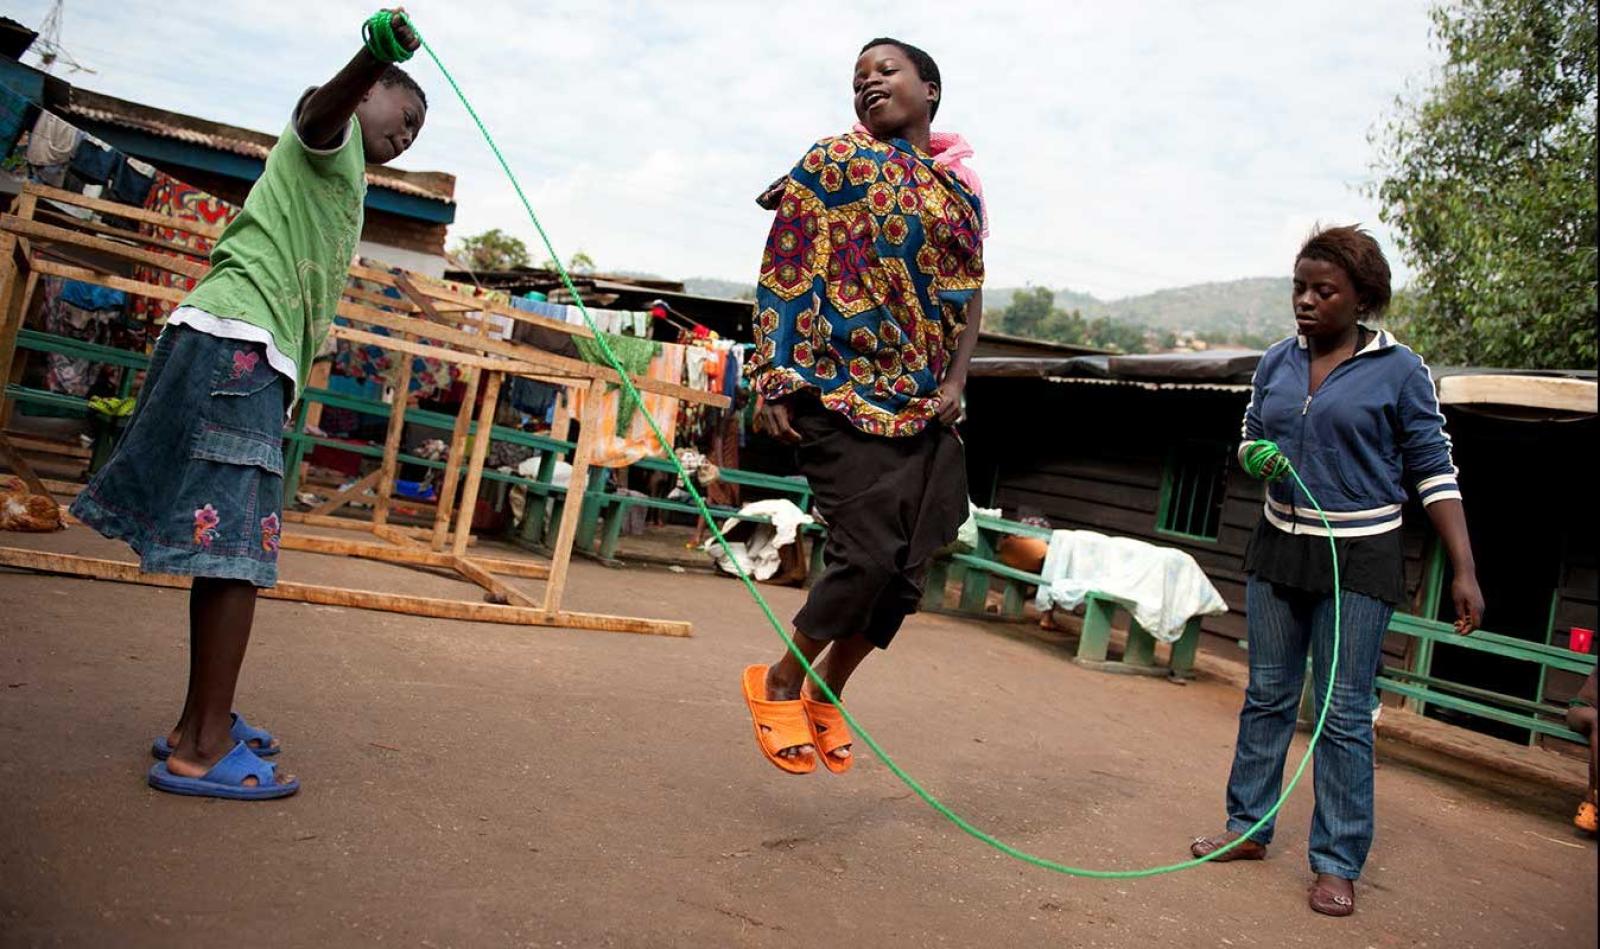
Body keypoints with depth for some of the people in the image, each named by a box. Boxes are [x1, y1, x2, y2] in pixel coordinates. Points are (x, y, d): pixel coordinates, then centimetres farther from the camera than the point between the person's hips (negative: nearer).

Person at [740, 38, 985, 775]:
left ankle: (826, 695, 25)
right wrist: (772, 379, -11)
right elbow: (782, 276, -3)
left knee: (908, 567, 4)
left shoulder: (962, 189, 15)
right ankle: (780, 683, 11)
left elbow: (969, 294, 16)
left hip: (926, 409, 6)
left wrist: (955, 381, 0)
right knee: (867, 553, -14)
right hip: (843, 395, -6)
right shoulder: (836, 162, 1)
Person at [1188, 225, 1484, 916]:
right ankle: (1248, 827, 25)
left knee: (1344, 713, -1)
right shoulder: (1277, 362, 5)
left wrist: (1464, 571, -11)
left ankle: (1338, 864, 11)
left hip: (1359, 561, -4)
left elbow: (1434, 471, -5)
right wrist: (1257, 459, -7)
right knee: (1267, 695, 12)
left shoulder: (1399, 369, -7)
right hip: (1279, 548, 5)